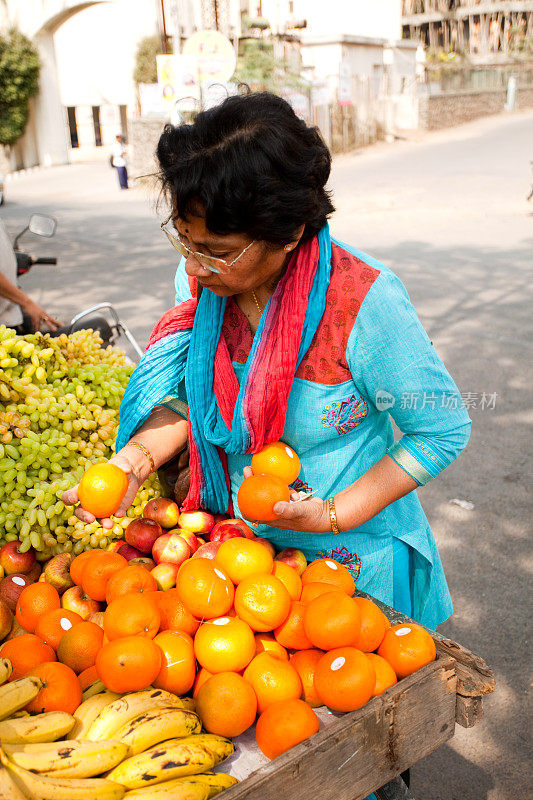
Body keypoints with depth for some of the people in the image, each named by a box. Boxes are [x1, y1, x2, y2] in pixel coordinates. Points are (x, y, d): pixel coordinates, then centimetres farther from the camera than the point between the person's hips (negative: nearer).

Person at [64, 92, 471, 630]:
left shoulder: (362, 303, -30)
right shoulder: (201, 279, -13)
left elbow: (444, 428, -19)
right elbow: (185, 391, -1)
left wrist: (334, 516, -23)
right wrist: (138, 456, -21)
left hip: (350, 550, -4)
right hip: (235, 535, 5)